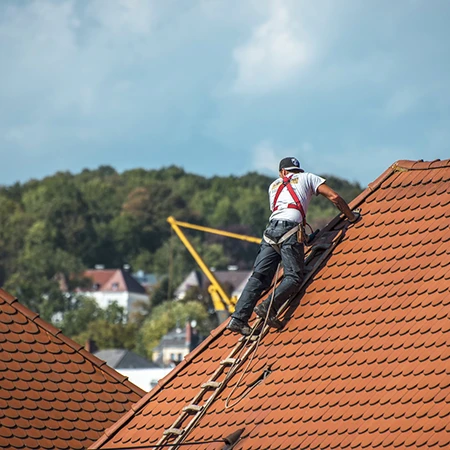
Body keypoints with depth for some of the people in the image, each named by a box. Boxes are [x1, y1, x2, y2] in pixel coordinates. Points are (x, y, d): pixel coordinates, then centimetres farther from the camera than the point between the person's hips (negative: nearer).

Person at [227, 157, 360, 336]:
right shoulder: (307, 178, 23)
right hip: (291, 228, -4)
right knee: (294, 276, -9)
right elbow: (334, 197, 14)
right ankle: (268, 307, -31)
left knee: (259, 276, -3)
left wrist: (305, 236, 43)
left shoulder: (274, 185, 33)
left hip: (271, 229, 4)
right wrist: (351, 217, 26)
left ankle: (238, 319, -16)